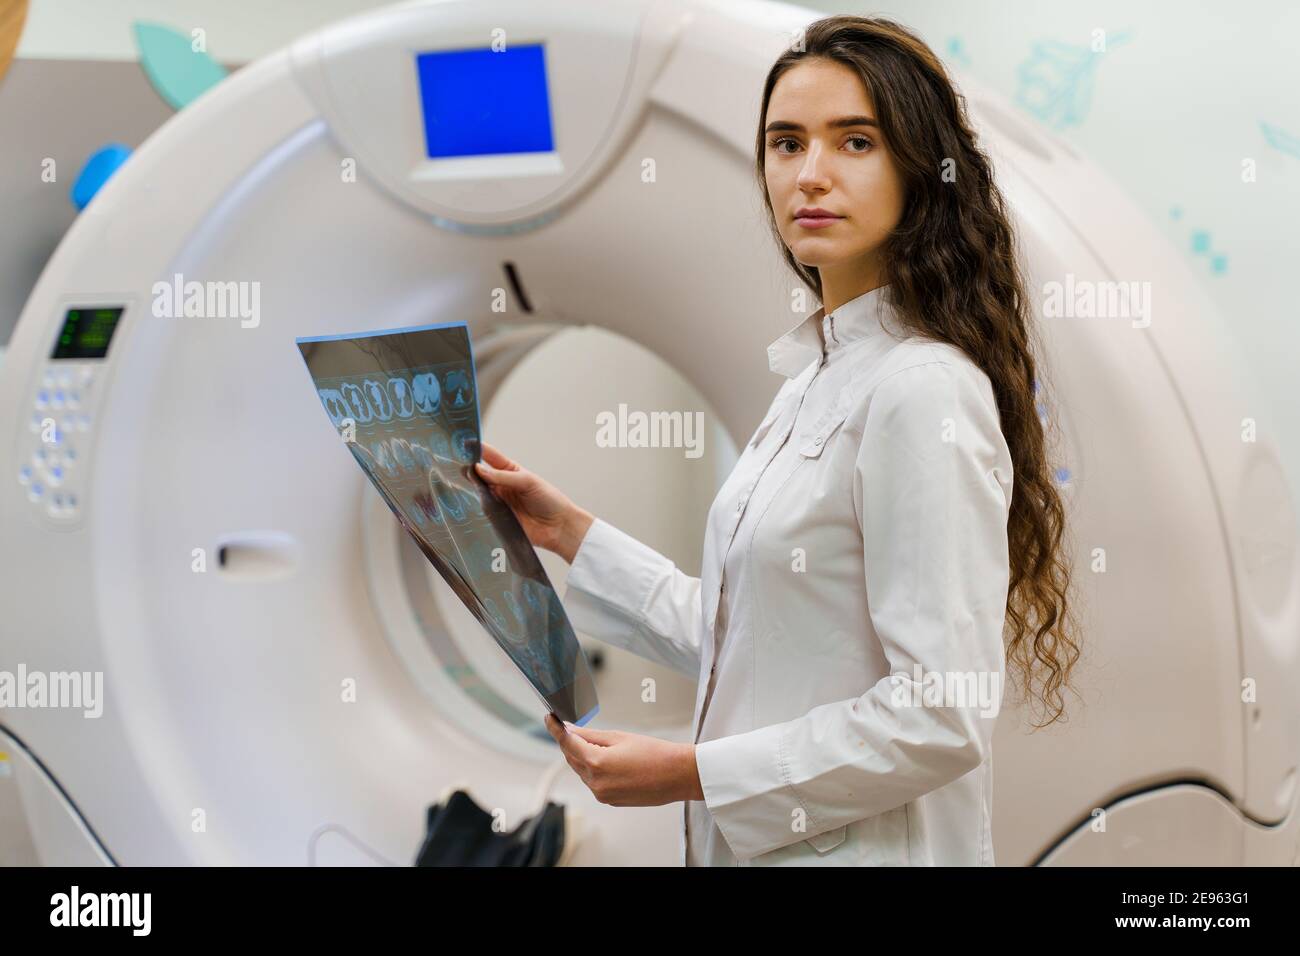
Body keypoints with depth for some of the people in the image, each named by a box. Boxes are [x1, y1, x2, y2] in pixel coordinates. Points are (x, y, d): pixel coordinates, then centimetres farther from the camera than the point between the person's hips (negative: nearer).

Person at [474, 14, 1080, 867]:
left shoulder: (924, 391, -19)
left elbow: (944, 716, -23)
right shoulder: (817, 377, 9)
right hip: (760, 842, 8)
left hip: (862, 846, -8)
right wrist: (571, 534, 12)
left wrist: (692, 773, -19)